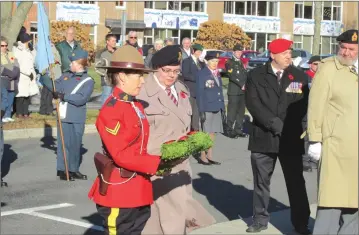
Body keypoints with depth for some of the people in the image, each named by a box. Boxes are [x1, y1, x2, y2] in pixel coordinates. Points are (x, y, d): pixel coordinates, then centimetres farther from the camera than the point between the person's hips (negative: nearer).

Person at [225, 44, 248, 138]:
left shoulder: (241, 63, 21)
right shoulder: (230, 62, -2)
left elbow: (245, 75, 18)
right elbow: (232, 76, -13)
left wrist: (245, 85, 0)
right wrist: (241, 84, -14)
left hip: (242, 91, 7)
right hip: (234, 91, -7)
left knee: (241, 112, 8)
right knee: (232, 112, -6)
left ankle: (238, 130, 13)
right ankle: (231, 130, -2)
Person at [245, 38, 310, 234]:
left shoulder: (299, 75, 7)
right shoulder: (256, 75, 3)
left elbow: (303, 104, 2)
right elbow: (252, 103, -7)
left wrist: (286, 126, -11)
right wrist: (274, 124, -15)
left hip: (291, 137, 1)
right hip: (263, 136, 0)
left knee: (296, 182, 5)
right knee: (261, 181, 7)